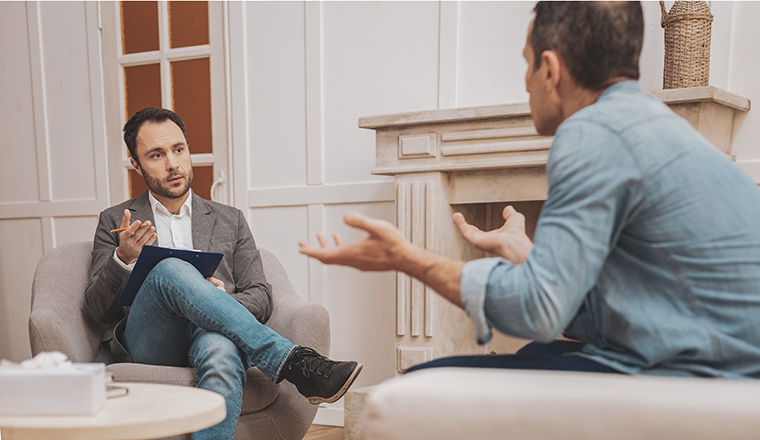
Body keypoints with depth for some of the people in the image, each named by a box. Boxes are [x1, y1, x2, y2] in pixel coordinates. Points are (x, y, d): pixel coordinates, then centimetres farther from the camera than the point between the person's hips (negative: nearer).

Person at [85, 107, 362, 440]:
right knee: (170, 270, -32)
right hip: (148, 346, 0)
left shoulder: (230, 221, 21)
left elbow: (261, 298, 15)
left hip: (211, 335, 0)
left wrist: (222, 301, -8)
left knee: (220, 351, -39)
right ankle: (294, 362, -34)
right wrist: (122, 259, -11)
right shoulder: (114, 222, 19)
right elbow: (97, 309, 10)